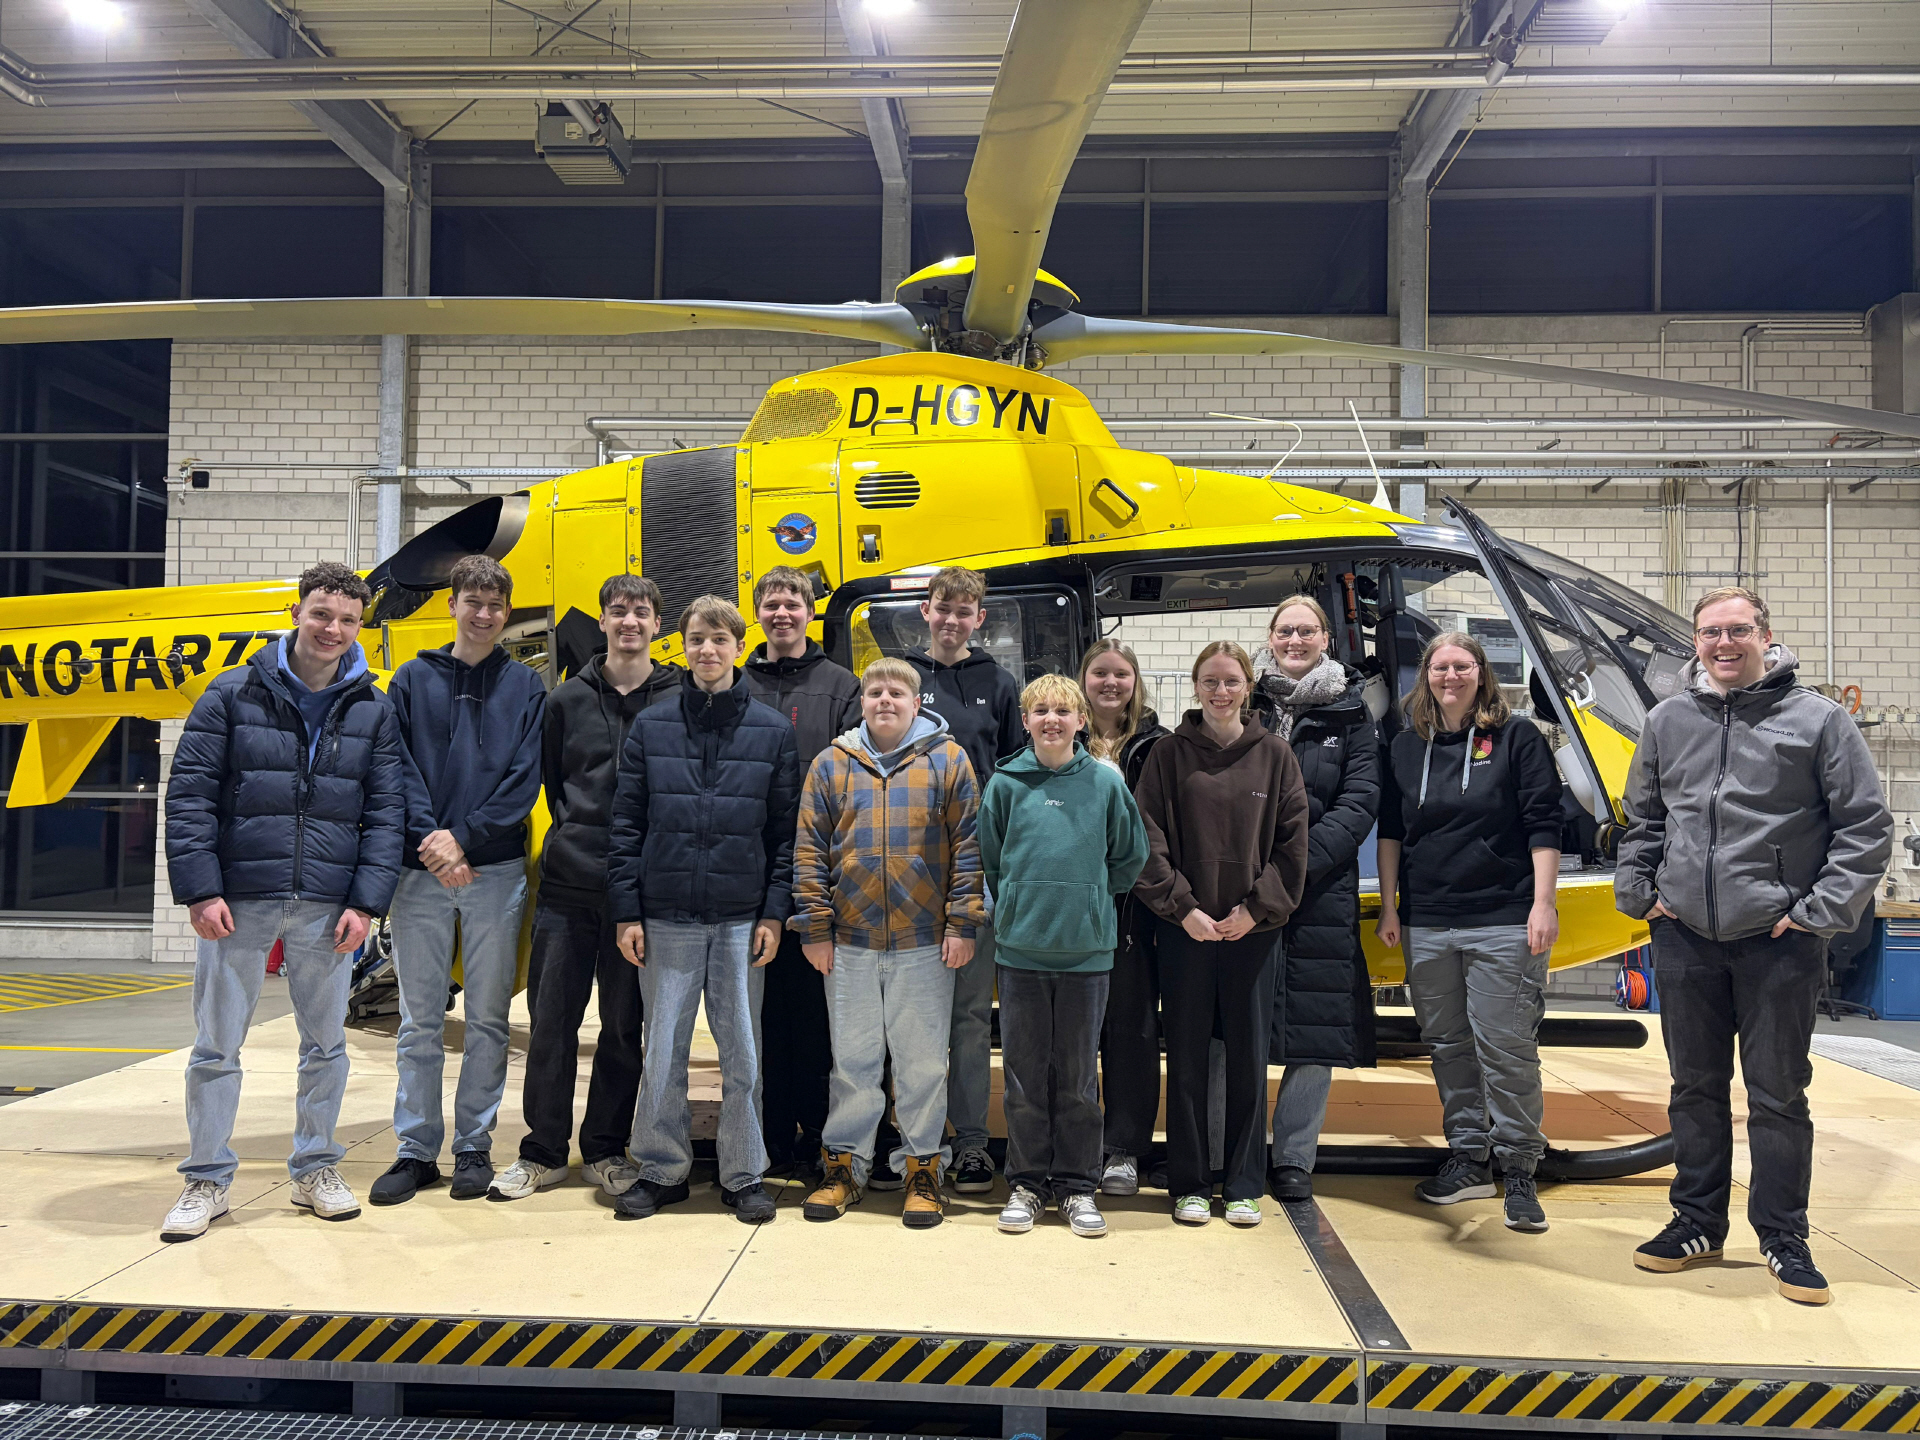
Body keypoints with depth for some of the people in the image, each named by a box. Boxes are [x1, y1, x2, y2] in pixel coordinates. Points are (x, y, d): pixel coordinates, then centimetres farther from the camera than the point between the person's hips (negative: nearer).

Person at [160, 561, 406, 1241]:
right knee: (216, 1044, 6)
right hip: (239, 901, -1)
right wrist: (200, 890, -10)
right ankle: (207, 1180, 20)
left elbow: (385, 812, 3)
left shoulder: (373, 711, 5)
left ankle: (316, 1169, 26)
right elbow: (190, 794, -2)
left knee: (326, 1043, 11)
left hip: (327, 905, 2)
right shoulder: (234, 694, 0)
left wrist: (366, 901, -5)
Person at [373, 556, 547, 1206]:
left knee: (487, 1018, 5)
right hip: (421, 871, 1)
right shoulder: (413, 680, 8)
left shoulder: (525, 688, 6)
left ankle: (474, 1147, 15)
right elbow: (400, 772, 0)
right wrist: (431, 841, -14)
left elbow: (524, 780, -3)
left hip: (496, 870, 0)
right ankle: (416, 1150, 14)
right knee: (420, 1020, 5)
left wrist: (464, 837, -13)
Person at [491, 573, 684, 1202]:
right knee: (551, 1017, 5)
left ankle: (605, 1150, 21)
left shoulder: (681, 699, 1)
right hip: (568, 885, 2)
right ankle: (543, 1152, 18)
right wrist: (578, 833, 7)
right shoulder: (569, 698, 8)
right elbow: (550, 781, 16)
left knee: (624, 1022, 7)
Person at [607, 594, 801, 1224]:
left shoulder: (773, 731, 4)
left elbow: (786, 831, 3)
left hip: (742, 921, 0)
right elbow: (626, 825, 4)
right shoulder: (650, 727, 5)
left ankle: (744, 1176, 20)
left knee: (742, 1054, 6)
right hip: (666, 919, 1)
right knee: (662, 1053, 7)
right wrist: (626, 911, -1)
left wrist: (775, 912, -4)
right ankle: (660, 1170, 23)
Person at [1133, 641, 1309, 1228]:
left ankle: (1244, 1186, 17)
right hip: (1185, 926, 0)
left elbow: (1292, 842, 2)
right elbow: (1149, 839, -3)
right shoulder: (1170, 754, 2)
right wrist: (1182, 908, -11)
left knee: (1248, 1058, 6)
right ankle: (1190, 1186, 16)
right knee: (1187, 1058, 5)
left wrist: (1257, 908, -6)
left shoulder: (1274, 754, 5)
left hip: (1253, 927, 1)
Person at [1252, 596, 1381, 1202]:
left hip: (1321, 889, 0)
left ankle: (1294, 1157, 14)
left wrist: (1299, 863, -12)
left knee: (1317, 1024, 1)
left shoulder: (1349, 713, 8)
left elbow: (1360, 802, 1)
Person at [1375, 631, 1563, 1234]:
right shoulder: (1407, 747, 12)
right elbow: (1390, 829, 15)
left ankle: (1519, 1172, 6)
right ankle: (1467, 1159, 21)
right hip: (1426, 925, 4)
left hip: (1503, 921, -4)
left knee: (1505, 1047, -4)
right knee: (1447, 1044, 10)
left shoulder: (1518, 738, 1)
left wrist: (1543, 904, -8)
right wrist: (1388, 907, 11)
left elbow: (1544, 826, -2)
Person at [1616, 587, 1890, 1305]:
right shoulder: (1668, 721, 8)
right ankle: (1697, 1223, 26)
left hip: (1779, 942, -3)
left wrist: (1821, 910, -7)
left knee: (1778, 1094, 4)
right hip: (1684, 937, 3)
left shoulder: (1817, 719, -3)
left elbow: (1867, 825, -2)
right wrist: (1637, 890, 7)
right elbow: (1641, 819, 19)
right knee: (1695, 1086, 13)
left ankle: (1783, 1239, 18)